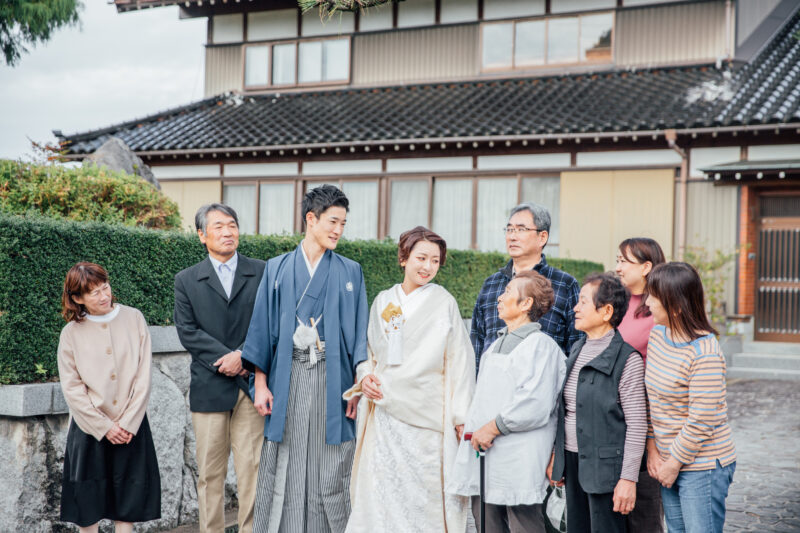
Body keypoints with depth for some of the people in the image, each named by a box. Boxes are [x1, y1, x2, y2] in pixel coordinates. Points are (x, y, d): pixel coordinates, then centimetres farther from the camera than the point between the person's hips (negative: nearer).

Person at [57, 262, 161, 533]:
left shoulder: (133, 318, 0)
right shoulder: (71, 333, -2)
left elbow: (143, 378, -2)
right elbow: (72, 389, -3)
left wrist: (127, 423, -9)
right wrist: (104, 427, -9)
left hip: (130, 427, 1)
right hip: (89, 427, 0)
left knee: (127, 501, 5)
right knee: (88, 505, 5)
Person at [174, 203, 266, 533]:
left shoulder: (262, 273, 6)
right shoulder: (187, 280, 8)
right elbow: (187, 332, -1)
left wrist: (243, 355, -13)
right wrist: (226, 359, -11)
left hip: (252, 382, -1)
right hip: (209, 386, 1)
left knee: (252, 467, -1)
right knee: (210, 472, 6)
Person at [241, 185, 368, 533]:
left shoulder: (350, 272, 8)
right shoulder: (277, 269, 8)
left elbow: (359, 332, 5)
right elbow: (263, 327, 6)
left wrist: (360, 383, -5)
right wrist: (261, 382, -1)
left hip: (332, 377, 0)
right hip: (287, 377, 0)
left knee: (332, 470, 1)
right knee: (283, 468, 2)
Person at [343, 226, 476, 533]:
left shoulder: (444, 303, -1)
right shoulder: (383, 301, 10)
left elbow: (459, 360, -2)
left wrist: (461, 417, -6)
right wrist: (365, 375, -2)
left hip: (426, 415, -3)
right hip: (384, 412, 3)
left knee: (424, 493, -1)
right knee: (380, 493, 3)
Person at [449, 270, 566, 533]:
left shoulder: (541, 345, -8)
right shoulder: (497, 345, 20)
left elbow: (535, 405, -19)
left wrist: (494, 427, -14)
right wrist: (472, 429, 13)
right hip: (483, 458, 9)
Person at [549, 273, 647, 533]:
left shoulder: (626, 358, -11)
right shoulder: (577, 349, 11)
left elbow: (637, 424, -12)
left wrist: (628, 478, -14)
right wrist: (555, 455, 16)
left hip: (605, 465, -7)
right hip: (572, 461, 7)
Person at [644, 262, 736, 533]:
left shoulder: (705, 354, -22)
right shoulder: (657, 335, 3)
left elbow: (701, 422, -21)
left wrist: (674, 464, -12)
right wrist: (652, 448, 3)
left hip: (703, 467, -8)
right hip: (670, 462, 8)